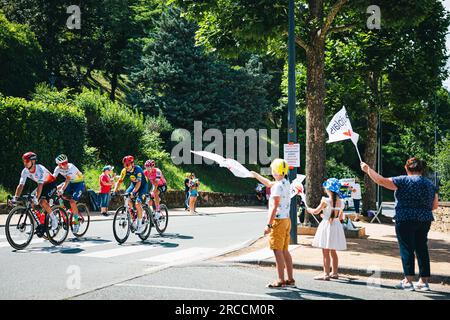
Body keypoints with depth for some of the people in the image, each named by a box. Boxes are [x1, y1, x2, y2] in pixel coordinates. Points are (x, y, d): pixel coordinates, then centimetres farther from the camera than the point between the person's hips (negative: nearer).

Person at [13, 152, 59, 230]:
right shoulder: (25, 171, -13)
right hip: (42, 185, 7)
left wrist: (36, 198, -50)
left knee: (42, 202, -28)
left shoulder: (40, 169, -32)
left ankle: (54, 218, -7)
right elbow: (20, 185, -16)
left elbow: (40, 185, -40)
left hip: (51, 184, -7)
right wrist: (15, 197, -27)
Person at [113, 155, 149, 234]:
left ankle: (140, 225, -11)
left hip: (143, 186, -6)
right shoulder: (125, 171, -15)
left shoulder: (138, 169, -30)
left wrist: (133, 192, -50)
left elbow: (139, 183, -38)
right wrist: (115, 190, -31)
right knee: (127, 199, -19)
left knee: (137, 204, -21)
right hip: (133, 185, 6)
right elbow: (119, 182, -15)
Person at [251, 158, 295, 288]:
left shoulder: (278, 186, -17)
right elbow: (269, 183, 31)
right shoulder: (286, 183, 12)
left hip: (278, 220, -9)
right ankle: (290, 279, 16)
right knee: (285, 250, 13)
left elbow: (274, 207, -21)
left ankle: (281, 280, -2)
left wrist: (268, 225, -20)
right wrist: (256, 175, 38)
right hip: (286, 220, 9)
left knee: (278, 251, -4)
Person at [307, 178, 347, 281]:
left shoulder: (325, 201, -14)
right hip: (336, 226, 6)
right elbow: (341, 217, 11)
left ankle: (326, 274, 0)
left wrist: (309, 209, 18)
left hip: (327, 225, -6)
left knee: (325, 252, -1)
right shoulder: (341, 202, 2)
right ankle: (334, 272, 23)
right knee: (333, 252, 16)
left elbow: (316, 211, -3)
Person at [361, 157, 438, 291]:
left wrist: (368, 169, 0)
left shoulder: (404, 181, -9)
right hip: (425, 221, 6)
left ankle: (408, 281, 0)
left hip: (405, 220, -5)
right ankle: (424, 281, 14)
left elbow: (381, 181, -11)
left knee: (407, 249, -1)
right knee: (422, 249, 11)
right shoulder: (430, 184, 9)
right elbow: (435, 205, 13)